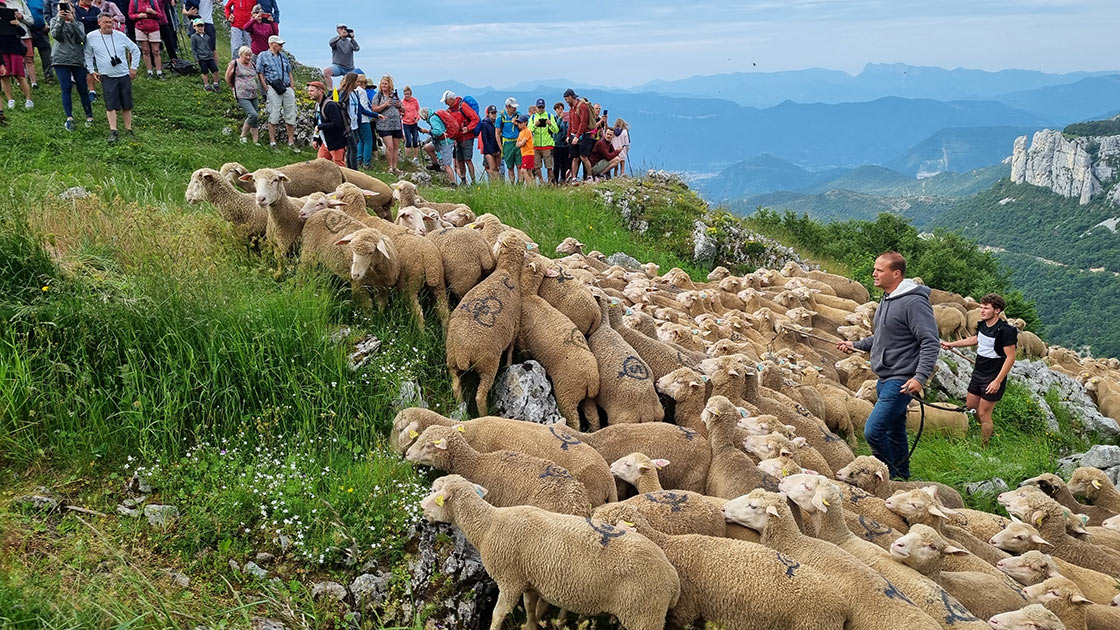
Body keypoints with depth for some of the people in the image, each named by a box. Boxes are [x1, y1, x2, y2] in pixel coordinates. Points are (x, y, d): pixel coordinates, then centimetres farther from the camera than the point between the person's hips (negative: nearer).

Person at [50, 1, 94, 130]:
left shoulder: (78, 23, 11)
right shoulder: (54, 21, 11)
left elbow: (81, 38, -7)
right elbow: (56, 35, -7)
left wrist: (72, 21, -16)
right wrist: (60, 20, -18)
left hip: (78, 59, 1)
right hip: (61, 60, -1)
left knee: (82, 89, 3)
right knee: (66, 88, -8)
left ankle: (89, 116, 14)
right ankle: (69, 119, -10)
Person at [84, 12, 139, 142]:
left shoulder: (120, 36, 3)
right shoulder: (91, 37, 0)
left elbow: (135, 50, 14)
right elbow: (87, 55, 14)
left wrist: (133, 68, 10)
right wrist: (92, 71, 8)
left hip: (124, 75, 2)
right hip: (107, 77, -2)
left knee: (127, 105, 6)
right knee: (111, 105, -11)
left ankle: (129, 130, 16)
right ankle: (113, 132, -11)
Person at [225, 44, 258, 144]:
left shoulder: (252, 65, 12)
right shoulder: (234, 63, -2)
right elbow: (228, 78, 6)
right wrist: (234, 88, 15)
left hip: (254, 95, 6)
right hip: (242, 96, -6)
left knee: (255, 119, 4)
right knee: (253, 115, -20)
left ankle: (256, 141, 10)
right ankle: (243, 135, -3)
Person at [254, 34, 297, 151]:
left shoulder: (284, 56, 21)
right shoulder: (263, 56, 5)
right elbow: (260, 74, 0)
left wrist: (292, 88, 11)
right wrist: (266, 89, -8)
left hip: (287, 88, 5)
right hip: (273, 89, -5)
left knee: (291, 116, 3)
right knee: (274, 115, -8)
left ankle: (291, 143, 9)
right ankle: (272, 142, -3)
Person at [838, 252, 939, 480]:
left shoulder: (914, 302, -17)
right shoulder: (887, 299, 13)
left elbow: (931, 343, -22)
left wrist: (920, 377, -30)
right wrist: (856, 345, 17)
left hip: (902, 382, -10)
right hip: (885, 379, 10)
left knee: (873, 431, -16)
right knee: (894, 433, 19)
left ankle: (894, 476, -1)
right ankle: (902, 479, 31)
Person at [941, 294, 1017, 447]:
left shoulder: (1005, 331, -22)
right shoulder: (982, 325, 2)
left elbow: (1010, 358, -21)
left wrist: (998, 381, -24)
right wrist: (952, 344, 24)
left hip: (993, 378, -8)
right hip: (978, 373, 8)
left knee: (983, 414, -2)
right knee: (970, 406, 18)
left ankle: (984, 447, 12)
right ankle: (990, 429, 42)